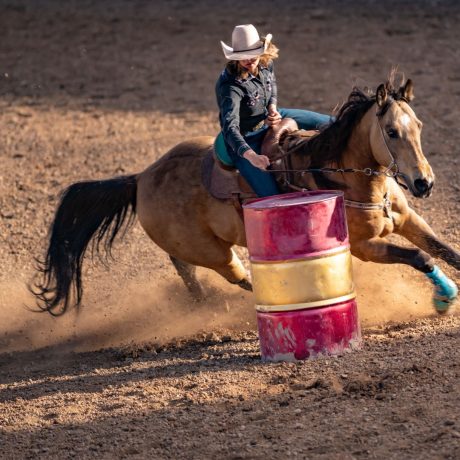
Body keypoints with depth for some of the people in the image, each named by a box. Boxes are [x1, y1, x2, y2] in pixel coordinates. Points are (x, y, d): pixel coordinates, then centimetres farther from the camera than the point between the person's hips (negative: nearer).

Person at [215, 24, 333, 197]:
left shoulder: (265, 64, -12)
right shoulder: (231, 87, -35)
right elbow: (230, 128, -46)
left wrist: (273, 107, -6)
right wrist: (251, 156, -60)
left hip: (268, 119, 8)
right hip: (247, 140, -8)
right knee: (272, 196, -19)